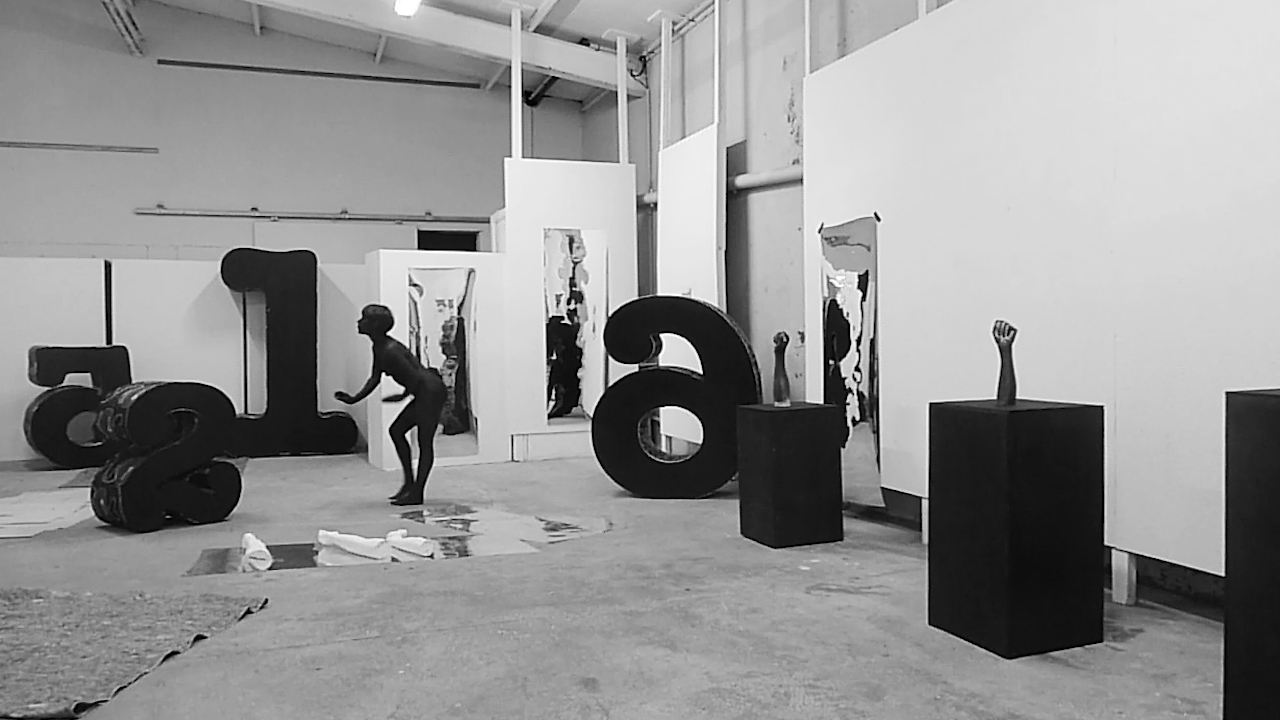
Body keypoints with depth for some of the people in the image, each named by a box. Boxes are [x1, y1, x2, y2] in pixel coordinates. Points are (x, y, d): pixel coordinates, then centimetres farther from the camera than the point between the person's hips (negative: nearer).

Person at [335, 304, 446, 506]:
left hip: (430, 391, -10)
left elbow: (415, 378, -22)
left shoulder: (389, 351, -21)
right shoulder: (379, 348, 9)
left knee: (425, 442, -3)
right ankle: (409, 483, 21)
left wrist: (403, 396, -7)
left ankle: (417, 493, 4)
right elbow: (374, 379, 15)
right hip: (424, 393, 11)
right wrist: (354, 399, 7)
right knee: (397, 430, 15)